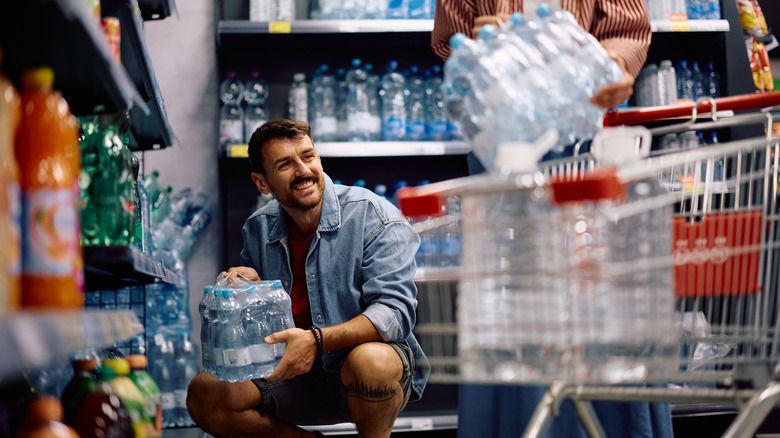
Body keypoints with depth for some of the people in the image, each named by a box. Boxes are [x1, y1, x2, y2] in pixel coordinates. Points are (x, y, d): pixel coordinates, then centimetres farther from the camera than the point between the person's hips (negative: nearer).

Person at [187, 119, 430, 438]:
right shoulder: (258, 229, 2)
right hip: (296, 374, 5)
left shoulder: (373, 215, -13)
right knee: (204, 395, -11)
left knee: (371, 361, -39)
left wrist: (317, 340, -35)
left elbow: (396, 310, -23)